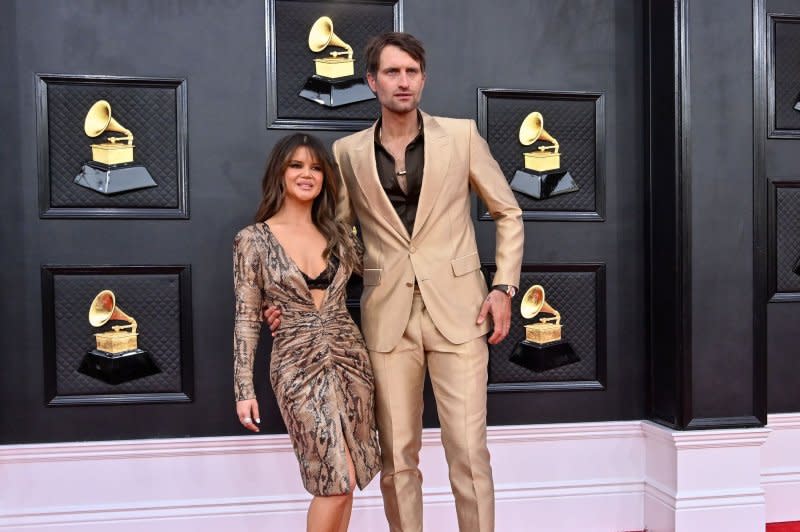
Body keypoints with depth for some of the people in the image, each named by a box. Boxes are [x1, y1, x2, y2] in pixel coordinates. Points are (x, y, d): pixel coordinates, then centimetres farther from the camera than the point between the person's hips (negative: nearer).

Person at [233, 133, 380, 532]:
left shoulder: (336, 233, 8)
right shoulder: (253, 239, -3)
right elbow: (246, 318, -3)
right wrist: (244, 388, -6)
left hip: (350, 358, 4)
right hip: (298, 366, -4)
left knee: (342, 483, 10)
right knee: (337, 481, -8)